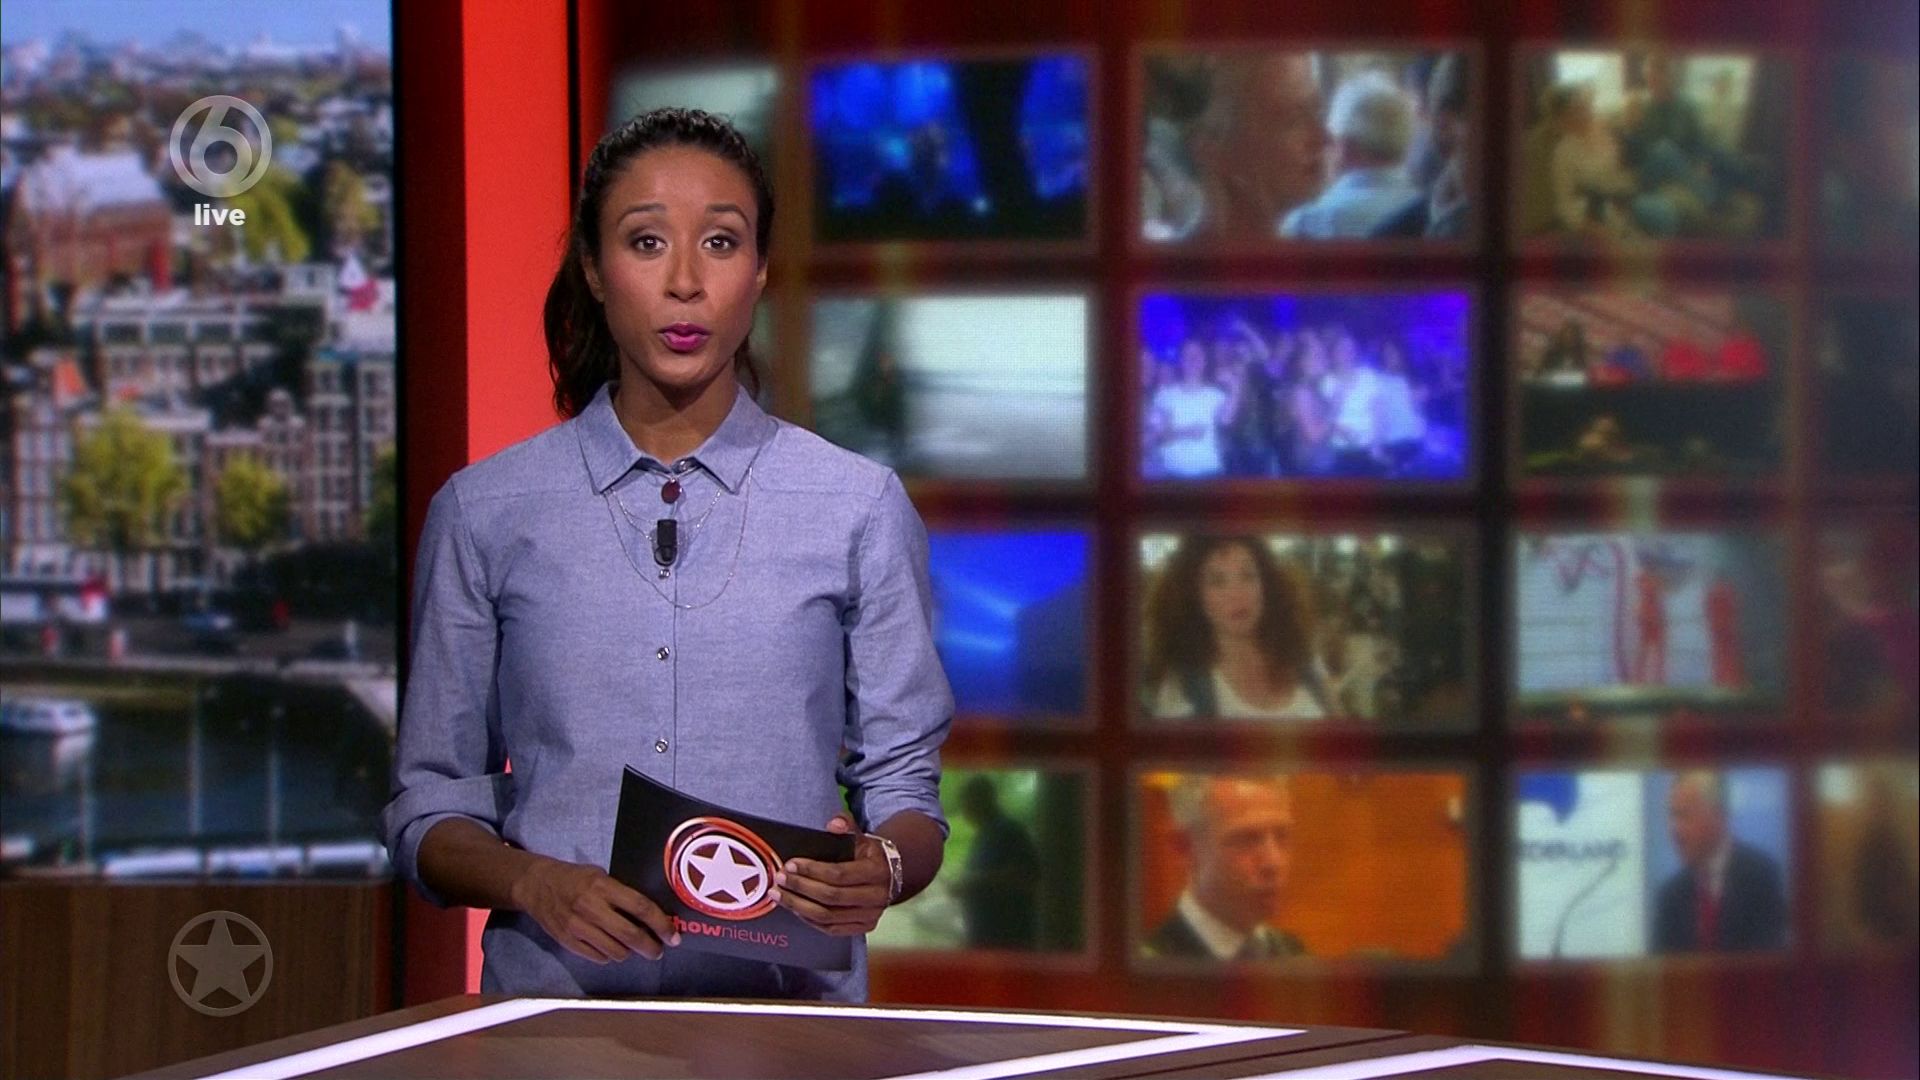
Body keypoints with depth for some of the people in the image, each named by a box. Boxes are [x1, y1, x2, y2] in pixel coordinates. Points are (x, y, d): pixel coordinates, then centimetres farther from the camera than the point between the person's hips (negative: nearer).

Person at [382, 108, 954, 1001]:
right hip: (555, 998, 0)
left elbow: (903, 788, 11)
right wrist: (535, 884, -9)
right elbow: (429, 806, 11)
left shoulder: (860, 509, 7)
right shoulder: (483, 513, 7)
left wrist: (881, 869, -11)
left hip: (787, 1004, 0)